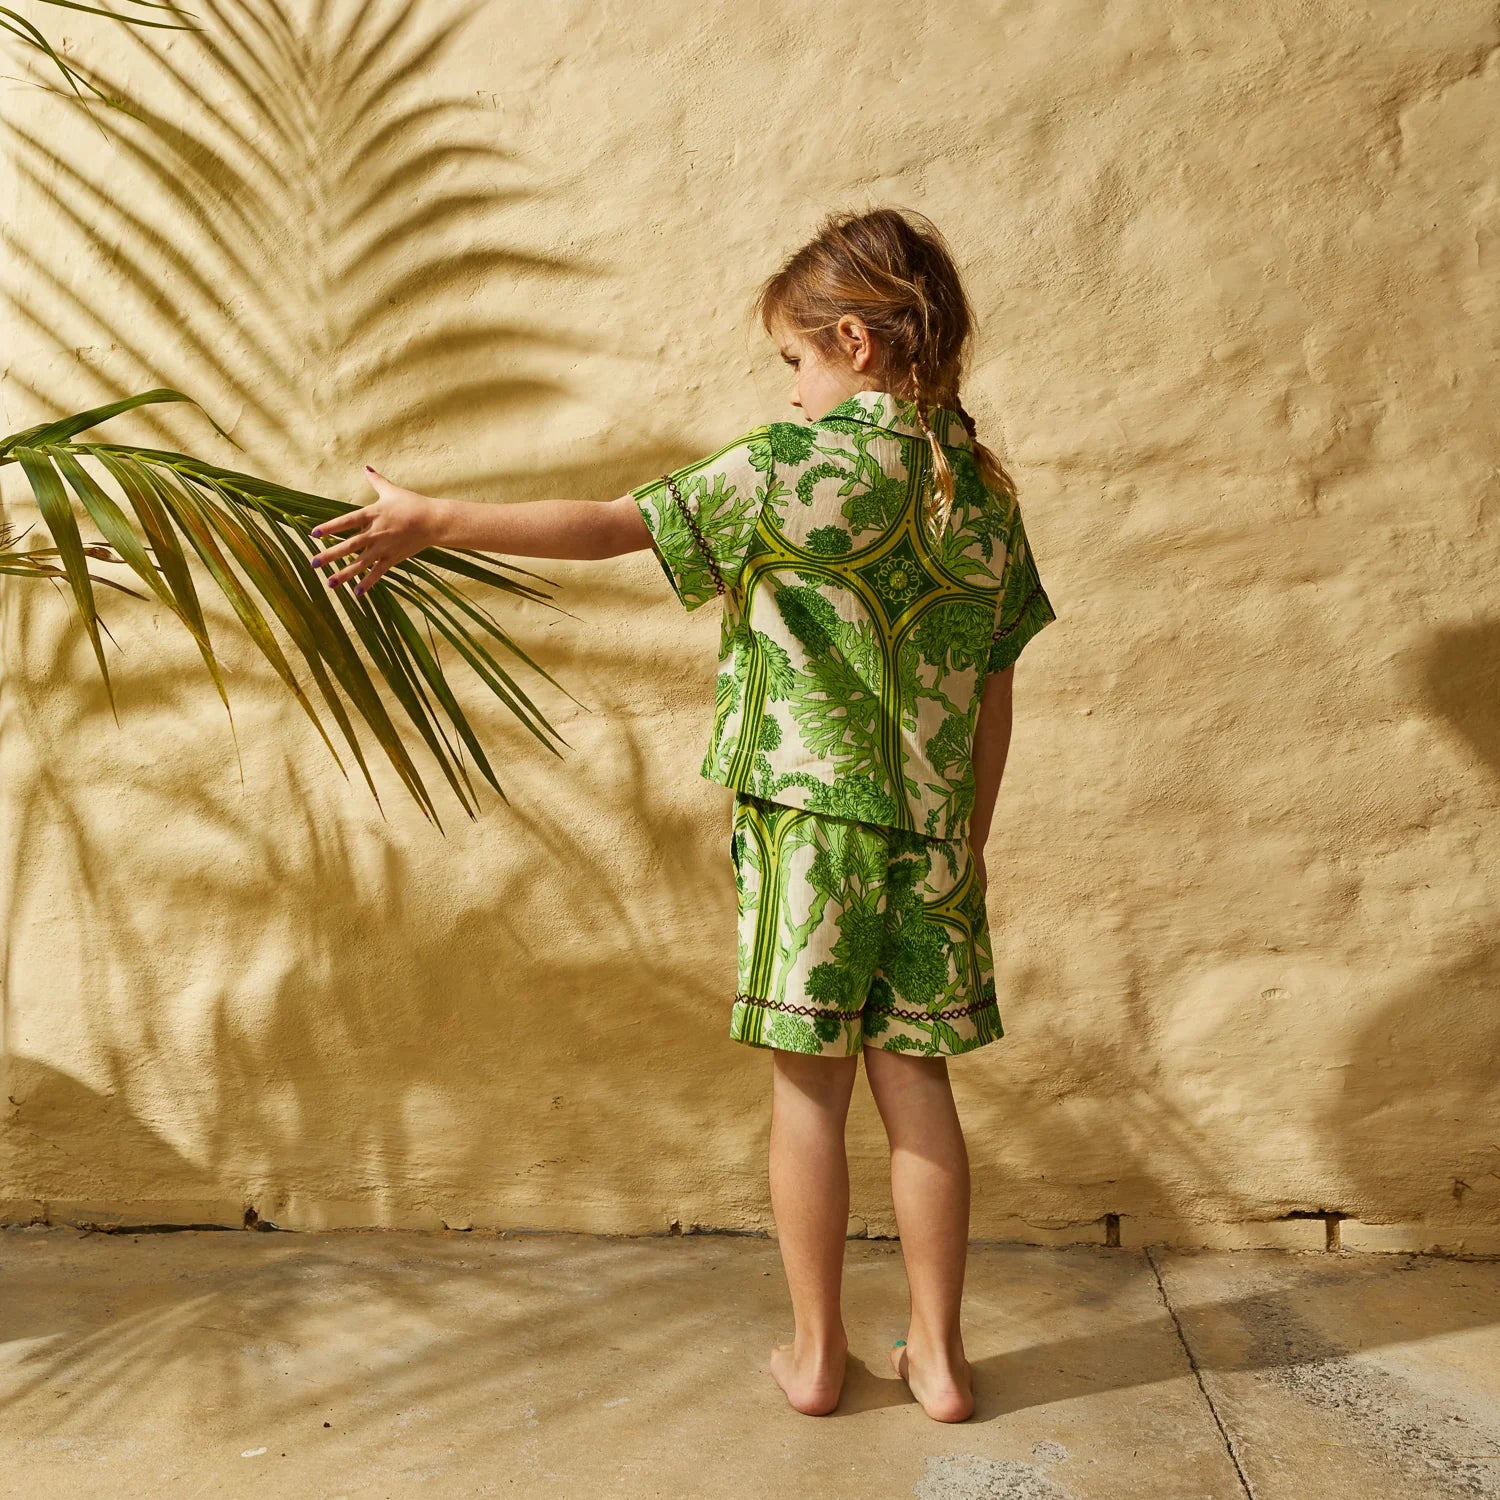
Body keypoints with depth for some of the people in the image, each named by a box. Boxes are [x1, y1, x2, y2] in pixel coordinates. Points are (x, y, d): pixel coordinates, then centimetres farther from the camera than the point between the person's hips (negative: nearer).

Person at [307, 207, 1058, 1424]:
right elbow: (993, 693, 11)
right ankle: (938, 1354, 23)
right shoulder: (985, 483, 9)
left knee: (810, 1085, 6)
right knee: (916, 1083, 12)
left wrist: (433, 522, -3)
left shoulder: (808, 458, -9)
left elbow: (617, 526, -11)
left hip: (811, 812, -5)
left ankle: (817, 1352, 20)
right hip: (931, 827, 5)